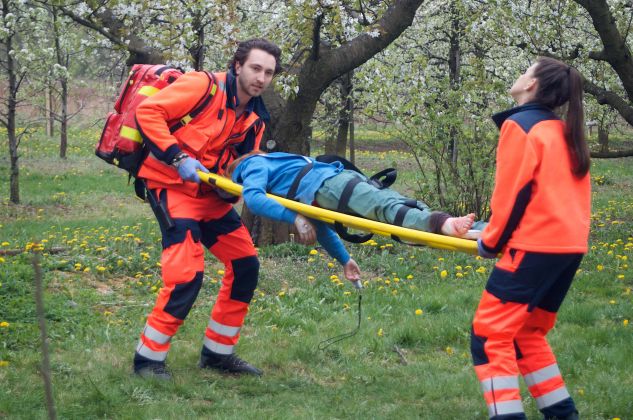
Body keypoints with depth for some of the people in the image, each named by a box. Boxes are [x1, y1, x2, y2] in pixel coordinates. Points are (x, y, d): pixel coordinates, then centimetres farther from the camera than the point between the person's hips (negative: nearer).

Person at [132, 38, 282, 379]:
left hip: (209, 192, 9)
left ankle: (218, 351, 21)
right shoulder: (204, 86, -12)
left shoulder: (254, 119, 11)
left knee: (245, 264, 8)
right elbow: (147, 112, -16)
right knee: (187, 272, -18)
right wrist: (178, 158, -23)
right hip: (171, 185, -9)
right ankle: (148, 358, -5)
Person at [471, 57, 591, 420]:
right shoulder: (566, 133, 18)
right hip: (570, 245, 8)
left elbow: (512, 191, -10)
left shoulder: (520, 125, -6)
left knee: (491, 335, -5)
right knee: (527, 333, 20)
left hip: (536, 246, -8)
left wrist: (491, 241, 1)